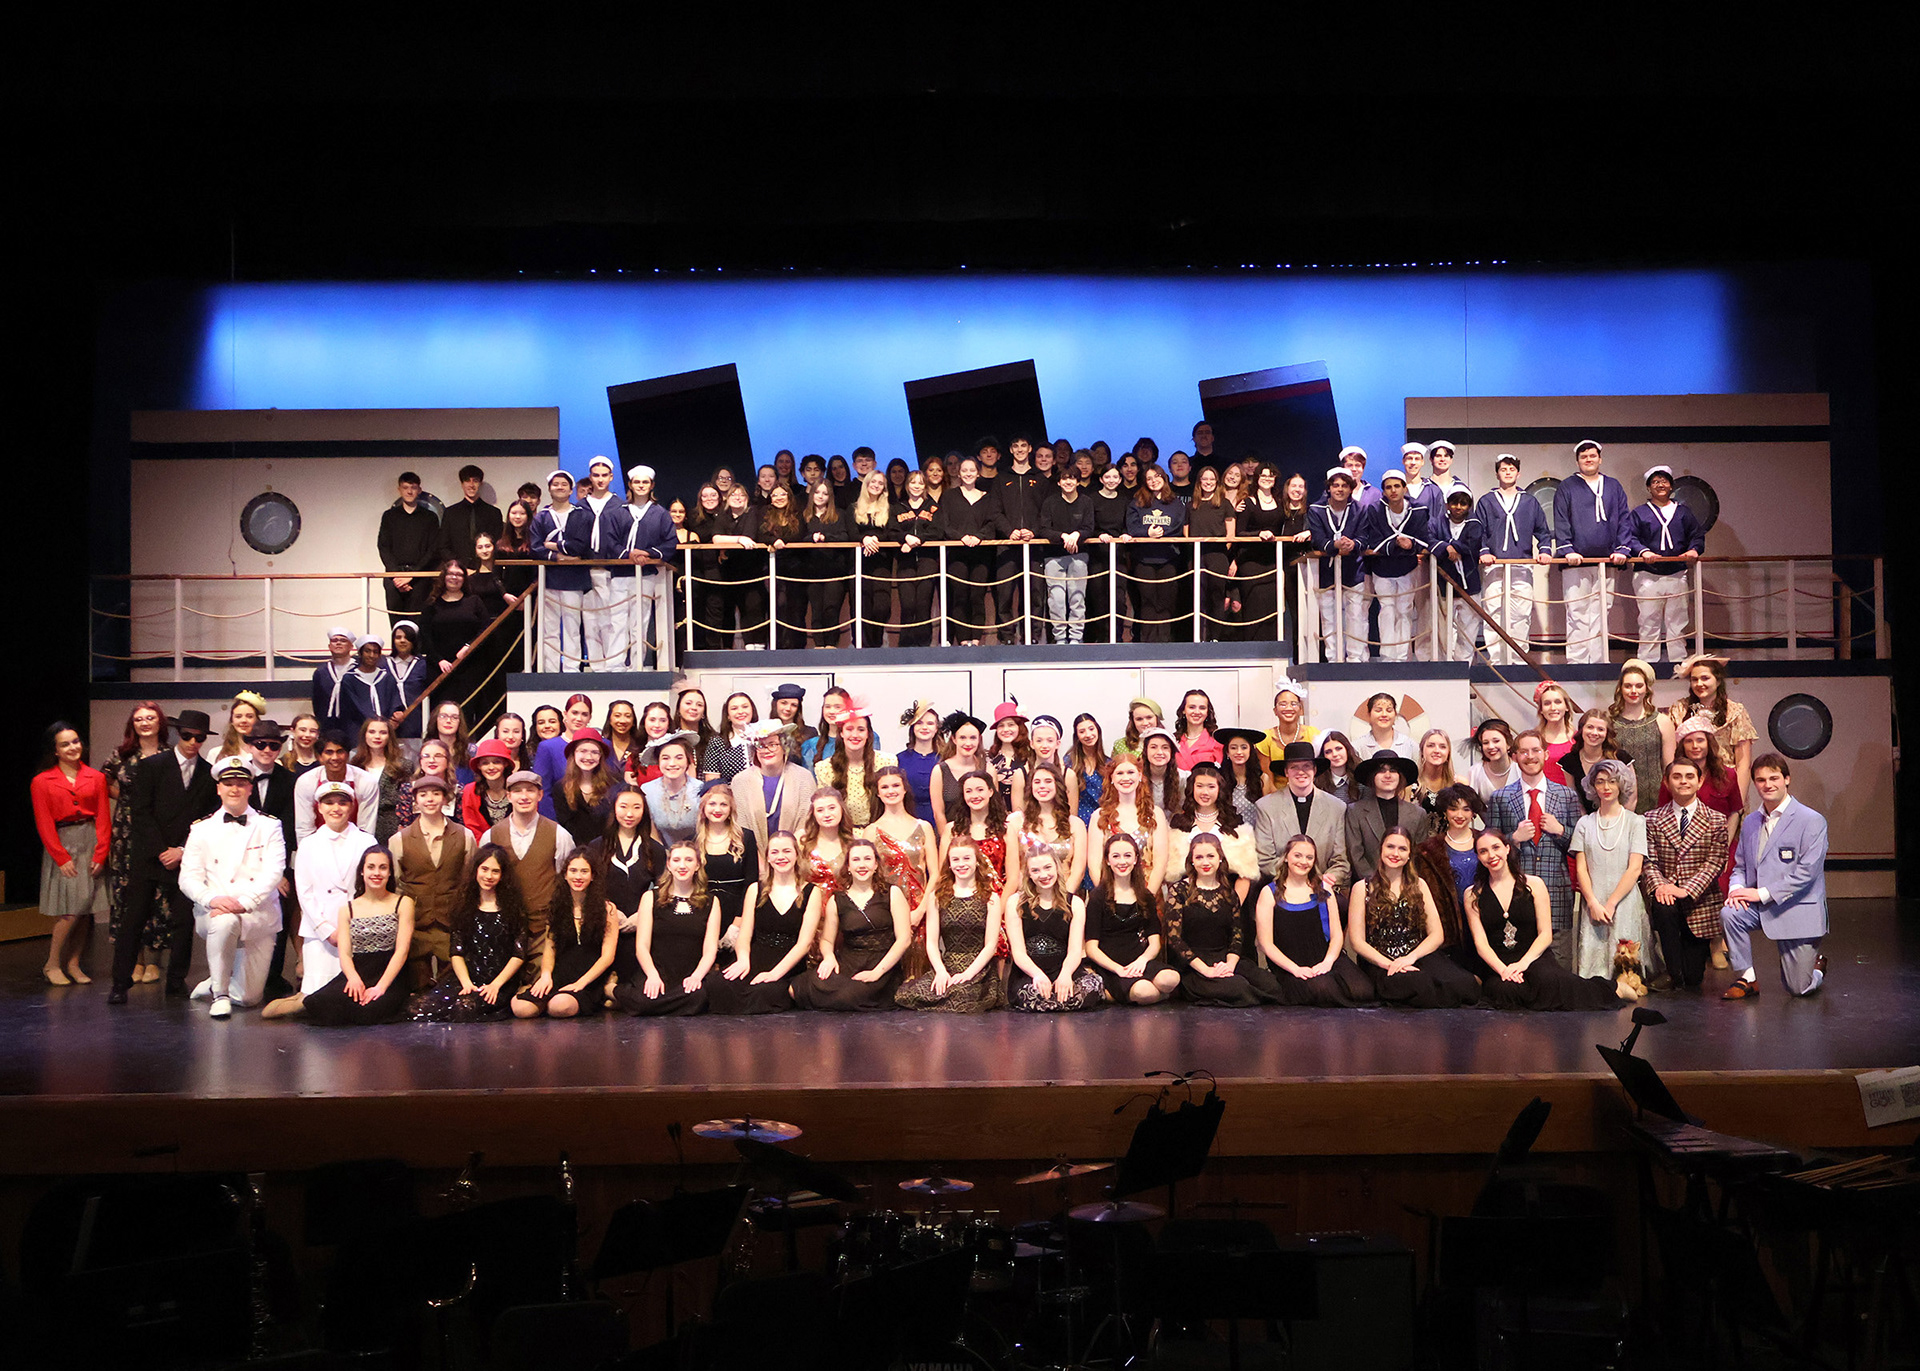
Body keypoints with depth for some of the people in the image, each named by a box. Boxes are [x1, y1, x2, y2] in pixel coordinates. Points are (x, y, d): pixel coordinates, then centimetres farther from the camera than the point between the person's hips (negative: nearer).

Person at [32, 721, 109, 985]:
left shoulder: (96, 778, 10)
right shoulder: (42, 782, 4)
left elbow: (103, 818, 6)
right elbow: (44, 825, 0)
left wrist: (100, 854, -4)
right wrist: (62, 858, -8)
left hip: (91, 844, 2)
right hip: (61, 846, -2)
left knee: (85, 909, 0)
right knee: (71, 908, -12)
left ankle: (74, 964, 9)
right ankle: (52, 965, 2)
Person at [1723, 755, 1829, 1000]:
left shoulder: (1812, 821, -10)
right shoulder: (1750, 822, 9)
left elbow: (1807, 872, -17)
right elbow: (1740, 865, 13)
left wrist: (1762, 894, -21)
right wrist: (1737, 888, -11)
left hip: (1798, 910, -5)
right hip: (1760, 907, 5)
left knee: (1799, 989, -3)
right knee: (1729, 914, -28)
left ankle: (1817, 966, 34)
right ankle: (1745, 979, -10)